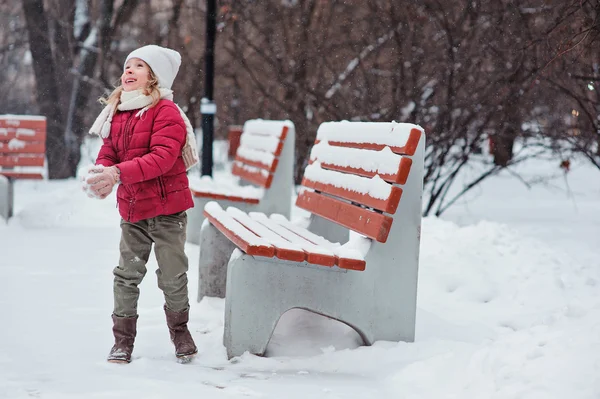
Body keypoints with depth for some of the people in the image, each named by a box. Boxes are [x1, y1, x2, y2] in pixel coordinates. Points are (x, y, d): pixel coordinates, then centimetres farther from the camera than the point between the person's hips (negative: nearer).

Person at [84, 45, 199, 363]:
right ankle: (122, 339, 15)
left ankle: (179, 330, 28)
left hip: (166, 208, -5)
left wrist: (118, 172, -33)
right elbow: (108, 152, 8)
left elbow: (162, 157, -25)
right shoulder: (116, 113, 8)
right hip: (131, 209, 5)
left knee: (172, 277, 6)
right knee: (127, 274, 6)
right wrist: (101, 173, -17)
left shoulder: (165, 111, -14)